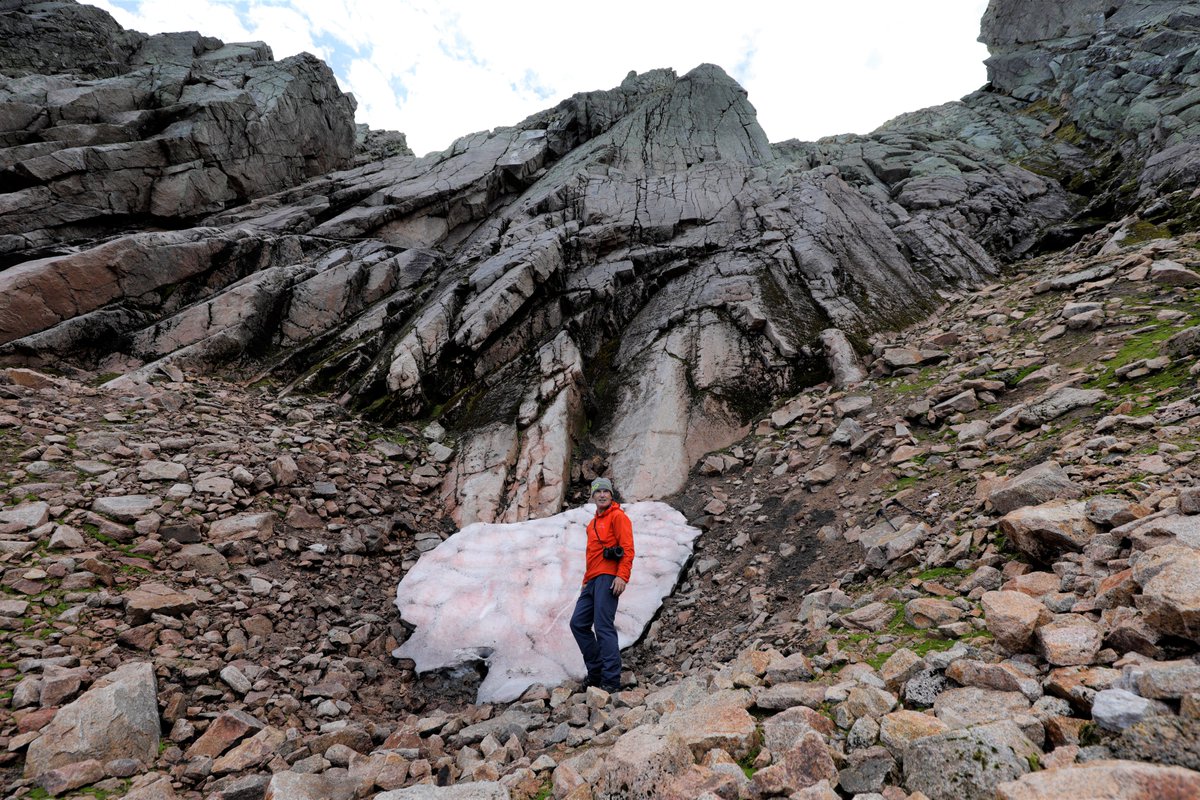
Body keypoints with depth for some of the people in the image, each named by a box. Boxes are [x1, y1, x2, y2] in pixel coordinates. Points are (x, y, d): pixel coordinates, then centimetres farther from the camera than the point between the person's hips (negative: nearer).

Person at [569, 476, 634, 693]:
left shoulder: (617, 516, -1)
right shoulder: (593, 523, 24)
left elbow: (627, 548, -11)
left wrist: (622, 576, -20)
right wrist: (586, 580, 20)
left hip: (607, 578, -9)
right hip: (592, 581, 9)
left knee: (604, 627, -11)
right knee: (578, 623, 7)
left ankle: (611, 680, -4)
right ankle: (595, 671, 17)